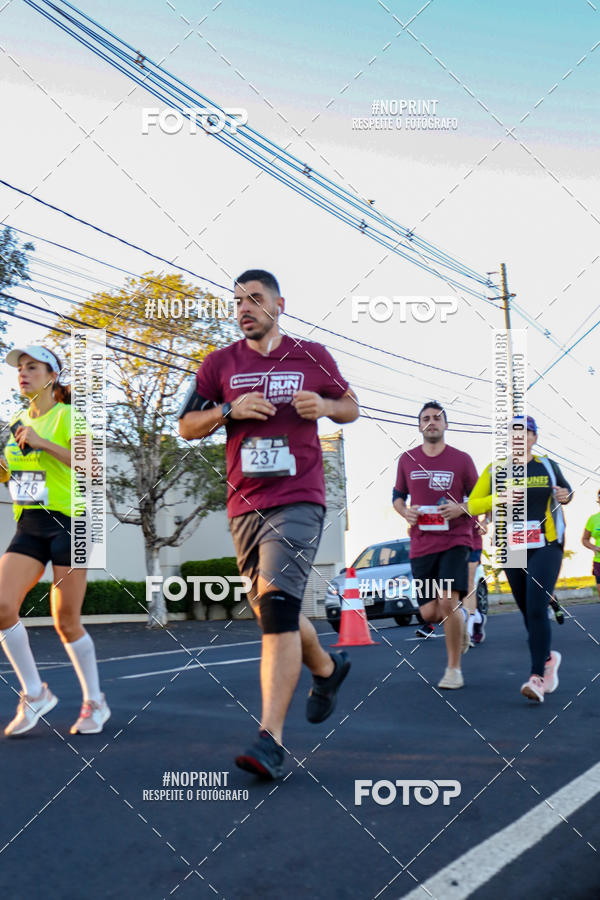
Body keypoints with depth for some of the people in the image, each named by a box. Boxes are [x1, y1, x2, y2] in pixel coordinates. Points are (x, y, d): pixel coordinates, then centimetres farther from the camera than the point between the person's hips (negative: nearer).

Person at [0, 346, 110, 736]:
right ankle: (35, 694, 6)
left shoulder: (68, 416, -6)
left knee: (67, 623, -1)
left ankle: (95, 703, 20)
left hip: (69, 521, -6)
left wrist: (43, 443, -21)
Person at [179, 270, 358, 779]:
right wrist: (229, 410, -8)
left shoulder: (312, 356, 6)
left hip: (299, 500, -4)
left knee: (277, 607, -18)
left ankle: (271, 740, -17)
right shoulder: (220, 363, 10)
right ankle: (328, 669, 43)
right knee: (271, 612, 14)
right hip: (244, 504, 4)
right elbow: (186, 426, 11)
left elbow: (351, 406, 17)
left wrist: (324, 406, -5)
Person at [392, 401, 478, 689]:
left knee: (448, 601, -18)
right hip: (421, 544, 3)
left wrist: (461, 509, -14)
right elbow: (397, 496, 18)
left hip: (455, 539, -3)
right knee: (430, 613, 1)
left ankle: (454, 668, -1)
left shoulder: (461, 460, 1)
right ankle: (460, 618, 38)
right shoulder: (407, 460, 7)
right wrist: (404, 511, -5)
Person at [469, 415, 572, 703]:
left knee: (537, 610, -15)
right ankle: (548, 657, 35)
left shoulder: (547, 466, 6)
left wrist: (566, 496, 0)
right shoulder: (496, 470, 4)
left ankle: (538, 676, -13)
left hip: (546, 547, -2)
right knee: (527, 612, 9)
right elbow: (473, 505, 1)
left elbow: (565, 489, 24)